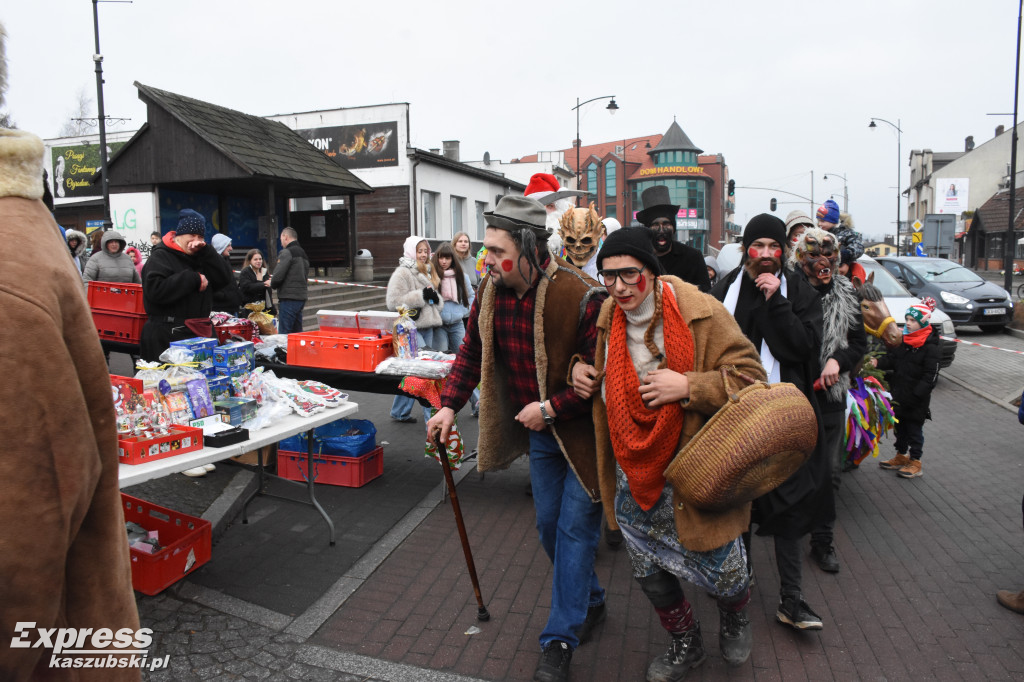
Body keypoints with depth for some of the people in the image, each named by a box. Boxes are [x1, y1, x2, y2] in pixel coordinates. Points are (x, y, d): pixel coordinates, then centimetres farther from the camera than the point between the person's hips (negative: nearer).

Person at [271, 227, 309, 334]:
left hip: (289, 298, -9)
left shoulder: (286, 253, -9)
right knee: (297, 331, 14)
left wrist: (272, 284, 6)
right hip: (301, 297, 9)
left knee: (284, 333, -7)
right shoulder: (303, 253, 18)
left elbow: (278, 276, -16)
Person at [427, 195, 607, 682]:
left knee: (575, 528, 2)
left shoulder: (582, 297, -27)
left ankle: (560, 640, 16)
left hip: (583, 432, -7)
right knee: (549, 526, 17)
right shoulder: (491, 290, -5)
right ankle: (589, 602, 41)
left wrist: (550, 408, -22)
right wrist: (449, 405, -1)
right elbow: (472, 353, 7)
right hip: (540, 432, 7)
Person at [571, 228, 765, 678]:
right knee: (650, 575, 18)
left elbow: (749, 375, -15)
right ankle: (685, 644, 48)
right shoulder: (606, 317, -1)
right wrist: (580, 370, -4)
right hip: (635, 476, 5)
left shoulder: (700, 313, -17)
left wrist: (689, 386, -28)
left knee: (722, 574, 11)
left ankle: (734, 617, 50)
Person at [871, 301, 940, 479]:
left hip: (916, 400, -6)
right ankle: (901, 456, 31)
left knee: (914, 429, 5)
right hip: (899, 394, 6)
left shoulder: (930, 346, -14)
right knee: (900, 426, 17)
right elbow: (892, 359, 4)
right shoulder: (902, 340, 5)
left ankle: (915, 462, 17)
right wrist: (878, 363, -16)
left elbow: (931, 375, -15)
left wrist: (917, 394, -21)